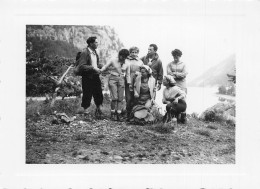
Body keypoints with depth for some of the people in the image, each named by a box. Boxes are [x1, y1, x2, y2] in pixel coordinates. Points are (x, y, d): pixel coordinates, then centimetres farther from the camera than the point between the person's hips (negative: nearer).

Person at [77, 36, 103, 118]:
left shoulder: (95, 52, 12)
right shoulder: (84, 53, -14)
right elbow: (81, 66, -20)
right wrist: (93, 68, -23)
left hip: (95, 76, 8)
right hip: (87, 78, -7)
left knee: (98, 94, 11)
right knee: (87, 95, 2)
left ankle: (98, 109, 27)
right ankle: (86, 111, 14)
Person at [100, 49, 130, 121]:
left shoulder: (126, 65, 11)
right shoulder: (113, 61, 1)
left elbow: (127, 75, 17)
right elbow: (105, 67, 4)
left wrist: (129, 83, 10)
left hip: (121, 80, 4)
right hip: (113, 79, -4)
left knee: (120, 98, -1)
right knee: (114, 97, -13)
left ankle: (119, 113, 3)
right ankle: (113, 113, -1)